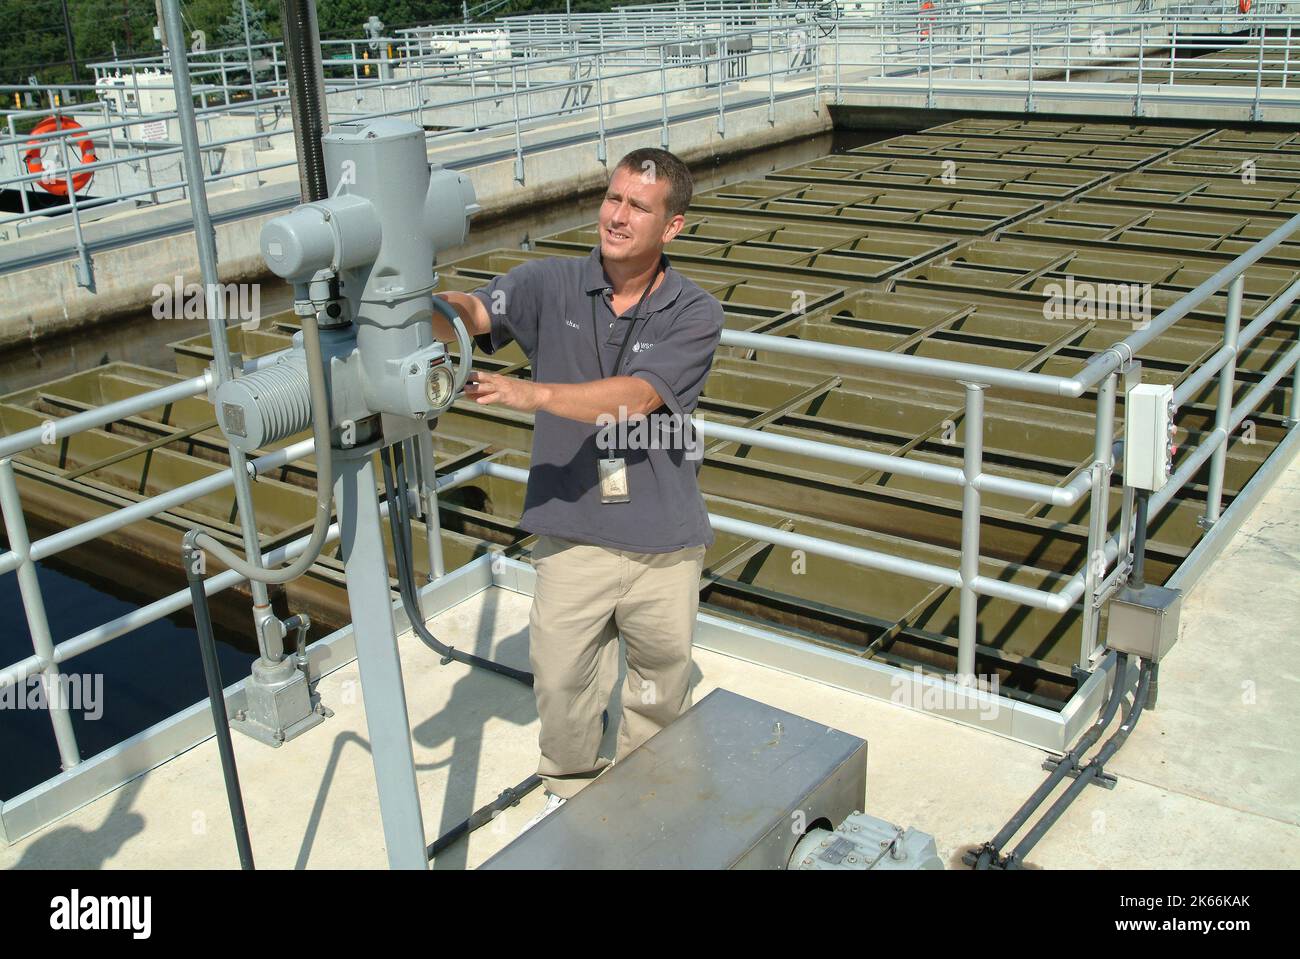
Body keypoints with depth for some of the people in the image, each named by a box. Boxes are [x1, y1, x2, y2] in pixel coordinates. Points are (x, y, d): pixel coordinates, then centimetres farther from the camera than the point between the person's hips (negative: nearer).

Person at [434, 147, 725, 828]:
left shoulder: (694, 314, -9)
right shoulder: (551, 285, -4)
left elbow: (636, 397, -24)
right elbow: (472, 313, -21)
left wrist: (531, 393, -36)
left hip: (665, 541, 0)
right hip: (573, 534, 0)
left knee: (661, 681, 18)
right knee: (562, 679, 10)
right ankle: (570, 786, 39)